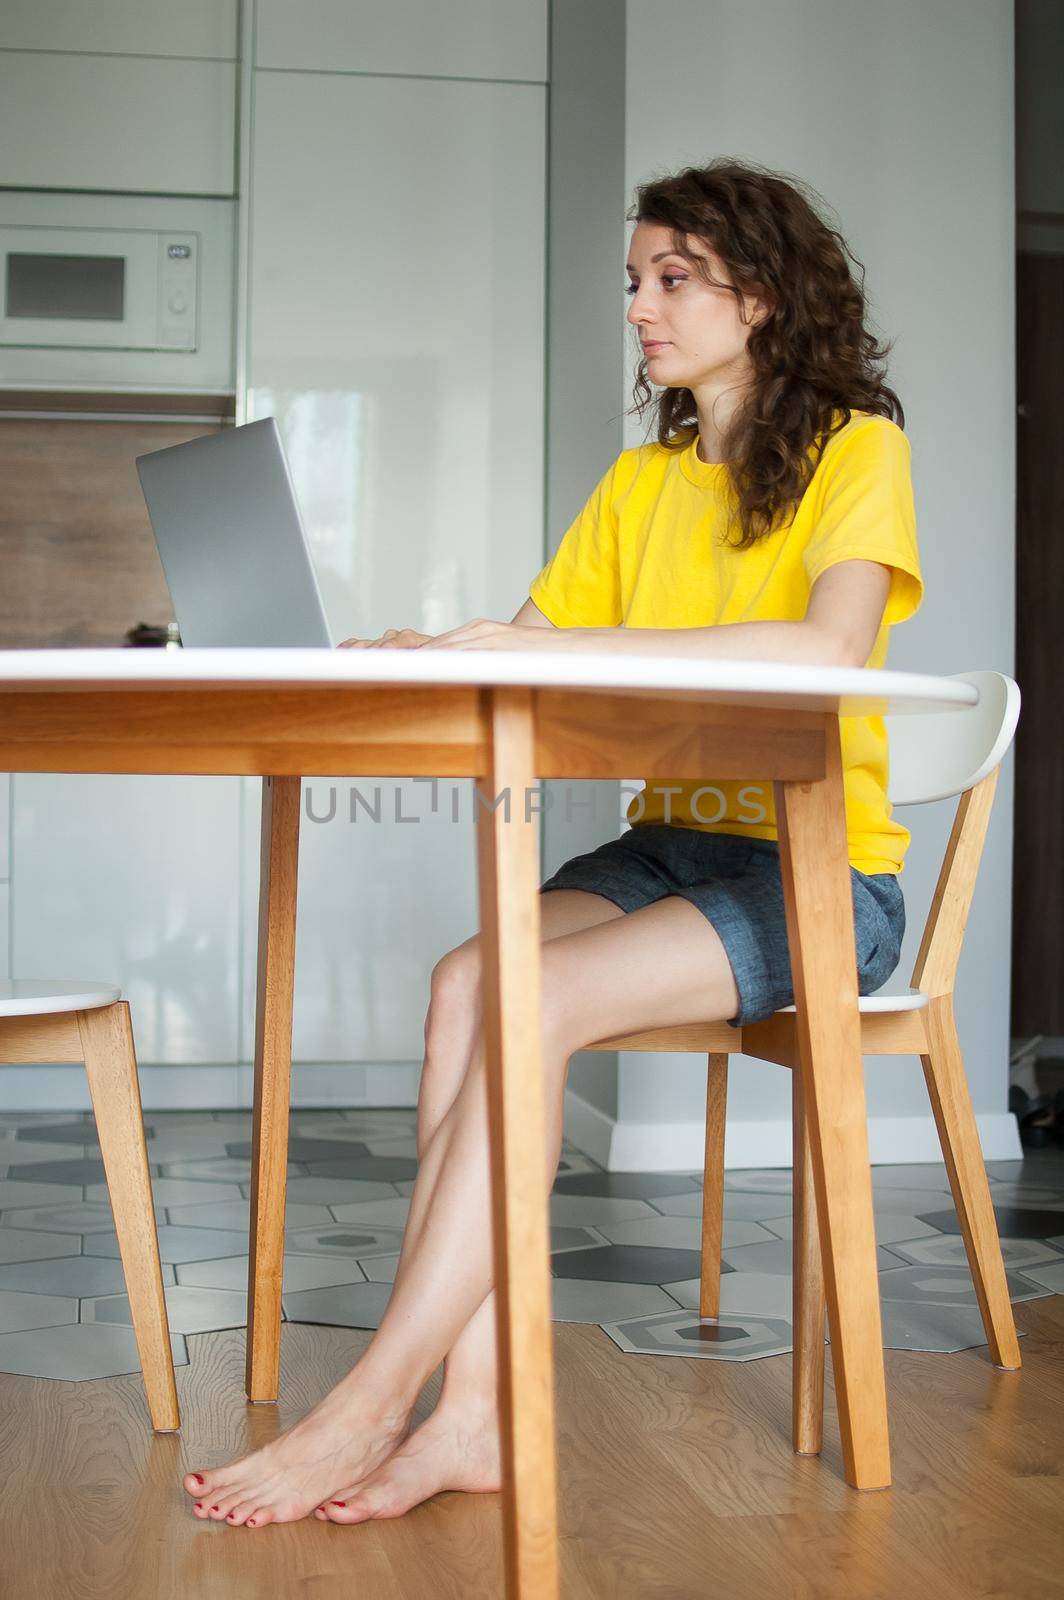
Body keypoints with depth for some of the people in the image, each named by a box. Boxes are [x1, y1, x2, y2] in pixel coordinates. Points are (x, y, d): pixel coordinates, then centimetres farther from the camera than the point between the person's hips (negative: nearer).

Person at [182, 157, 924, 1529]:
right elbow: (526, 648, 12)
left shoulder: (856, 449, -3)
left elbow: (830, 647, -22)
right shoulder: (643, 480, 19)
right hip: (670, 844, 6)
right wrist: (429, 663, -11)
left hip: (821, 868, -6)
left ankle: (368, 1407, -23)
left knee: (532, 1002, -28)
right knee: (468, 981, -23)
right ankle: (470, 1417, -27)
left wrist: (565, 648, -28)